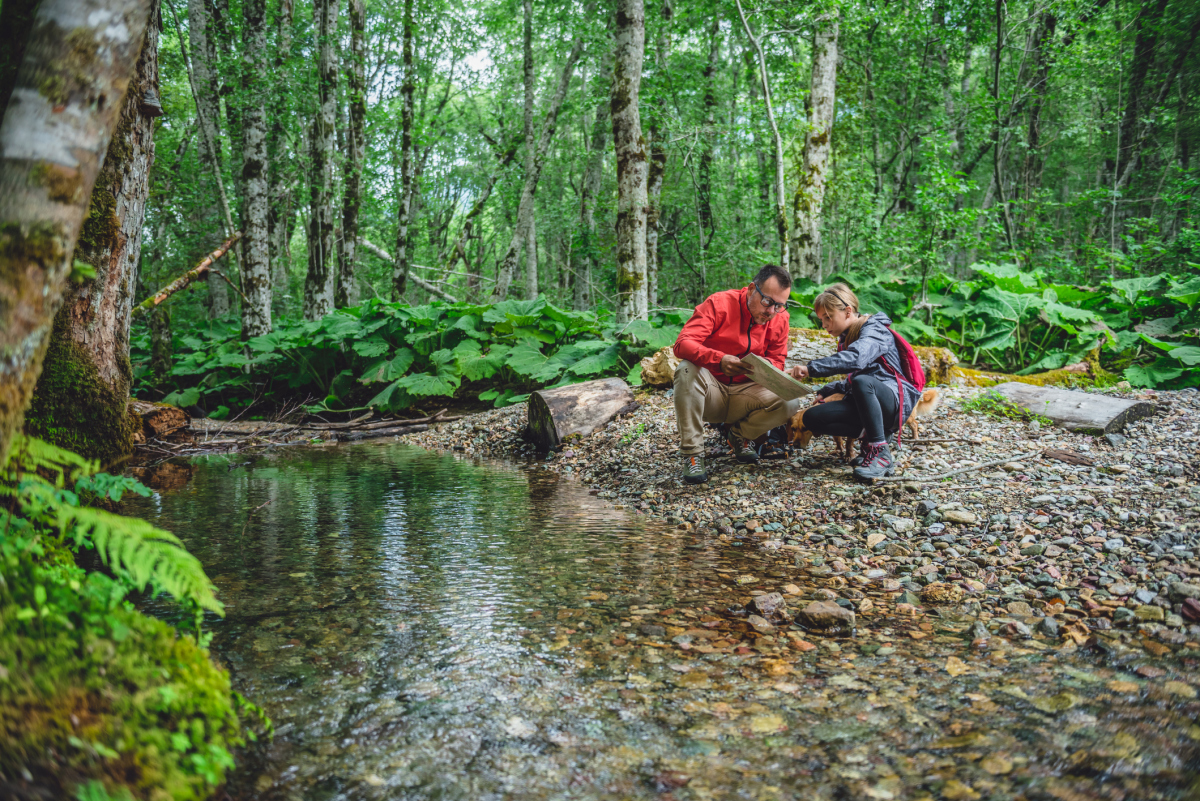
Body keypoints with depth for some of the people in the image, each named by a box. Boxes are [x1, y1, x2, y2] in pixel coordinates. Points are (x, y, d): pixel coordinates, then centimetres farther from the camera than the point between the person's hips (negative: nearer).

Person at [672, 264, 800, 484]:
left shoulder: (780, 319, -3)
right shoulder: (719, 303, -16)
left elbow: (777, 362, 2)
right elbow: (682, 344, -27)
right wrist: (719, 360, -45)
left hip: (744, 393, 3)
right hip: (709, 393, -3)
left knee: (789, 403, -24)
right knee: (687, 369, -36)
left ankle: (741, 434, 7)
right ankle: (691, 453, -27)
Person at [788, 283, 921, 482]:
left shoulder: (874, 330, -9)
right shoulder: (846, 337, 17)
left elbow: (856, 358, -33)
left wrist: (811, 368, -39)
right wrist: (827, 390, 14)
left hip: (896, 400, -8)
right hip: (865, 404, 8)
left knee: (862, 381, -40)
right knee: (812, 418, -9)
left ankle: (880, 452, -29)